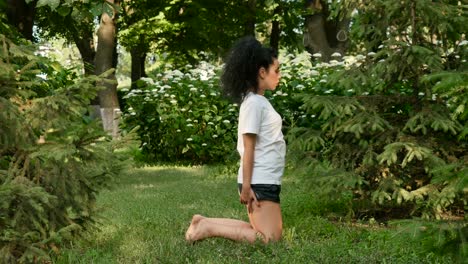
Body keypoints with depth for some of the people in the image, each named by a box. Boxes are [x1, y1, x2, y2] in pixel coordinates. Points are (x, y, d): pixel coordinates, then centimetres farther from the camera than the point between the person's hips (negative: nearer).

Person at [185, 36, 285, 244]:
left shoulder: (259, 101, 15)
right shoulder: (254, 102, -14)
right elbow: (248, 147, -17)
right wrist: (246, 185, -19)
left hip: (265, 180, 10)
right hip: (259, 181, -10)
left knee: (264, 231, 13)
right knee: (270, 238, -9)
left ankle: (205, 222, 12)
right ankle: (208, 228, -7)